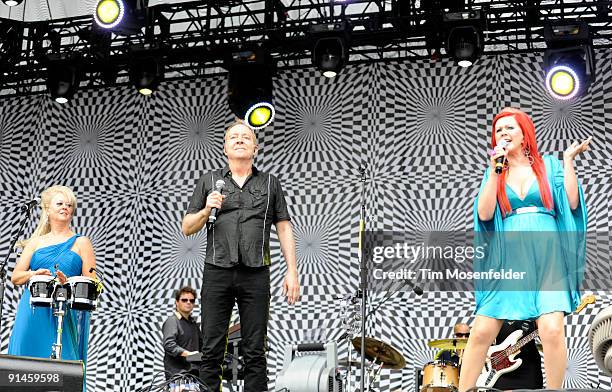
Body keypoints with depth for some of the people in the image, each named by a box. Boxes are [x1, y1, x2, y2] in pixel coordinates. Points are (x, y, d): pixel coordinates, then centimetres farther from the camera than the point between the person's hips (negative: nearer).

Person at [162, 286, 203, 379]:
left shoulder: (193, 323, 25)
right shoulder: (172, 321, -4)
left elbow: (201, 343, 32)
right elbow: (169, 345, -18)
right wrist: (188, 354, -29)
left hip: (193, 371, 8)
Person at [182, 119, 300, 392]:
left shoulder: (270, 184, 14)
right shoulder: (209, 181, 12)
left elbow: (284, 229, 10)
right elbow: (187, 228, 11)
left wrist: (292, 272, 1)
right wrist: (207, 210, -9)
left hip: (255, 275, 0)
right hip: (217, 274, 0)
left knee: (255, 351, 1)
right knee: (212, 350, -1)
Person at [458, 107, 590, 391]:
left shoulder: (549, 165, 12)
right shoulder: (495, 173, 15)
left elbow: (572, 203, -1)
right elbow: (484, 214, 0)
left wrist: (568, 159, -2)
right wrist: (495, 169, -3)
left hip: (546, 255, -1)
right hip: (508, 258, 2)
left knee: (552, 330, -19)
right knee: (481, 332, -5)